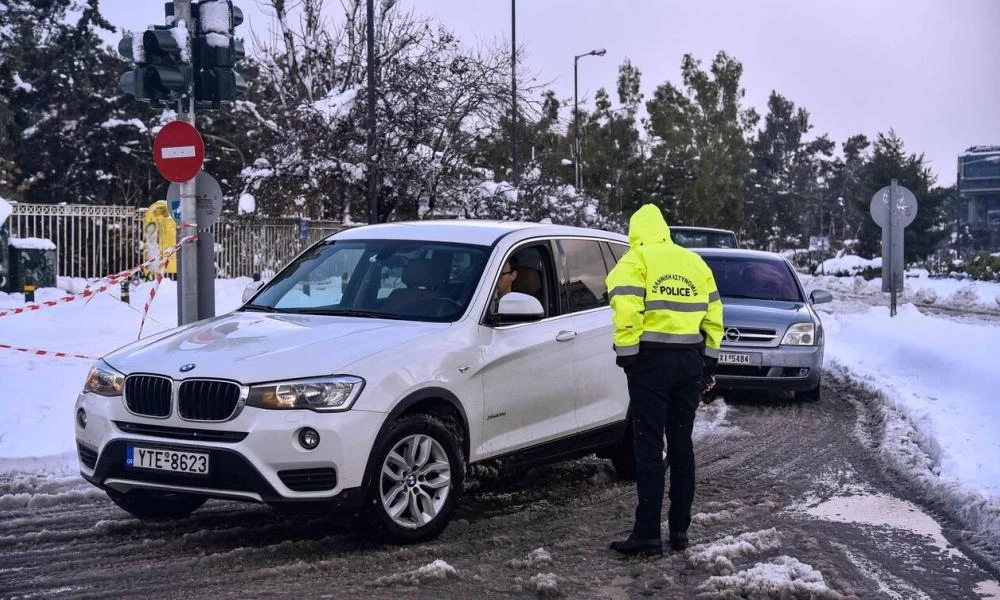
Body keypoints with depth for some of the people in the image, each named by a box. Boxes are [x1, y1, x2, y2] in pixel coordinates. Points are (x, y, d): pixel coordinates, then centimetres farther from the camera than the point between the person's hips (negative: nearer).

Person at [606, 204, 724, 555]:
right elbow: (713, 315, 15)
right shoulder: (694, 262, 15)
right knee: (681, 446, 12)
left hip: (651, 359, -5)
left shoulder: (636, 260, -2)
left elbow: (627, 310, -16)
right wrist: (709, 361, 20)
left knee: (649, 449, -5)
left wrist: (626, 354, -9)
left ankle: (647, 535, -6)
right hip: (690, 360, 5)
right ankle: (680, 530, 16)